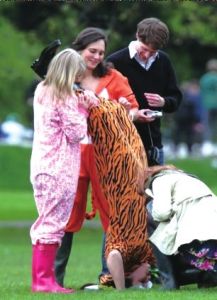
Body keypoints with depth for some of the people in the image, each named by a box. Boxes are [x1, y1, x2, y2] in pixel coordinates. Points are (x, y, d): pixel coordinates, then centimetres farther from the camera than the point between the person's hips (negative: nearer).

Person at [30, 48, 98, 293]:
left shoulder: (42, 93, 13)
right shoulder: (65, 99, -12)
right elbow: (77, 133, -12)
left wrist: (82, 106, 11)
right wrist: (83, 109, 0)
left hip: (42, 167, 9)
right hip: (59, 169, -9)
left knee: (47, 222, 12)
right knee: (53, 222, -6)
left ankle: (42, 279, 12)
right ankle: (43, 280, -7)